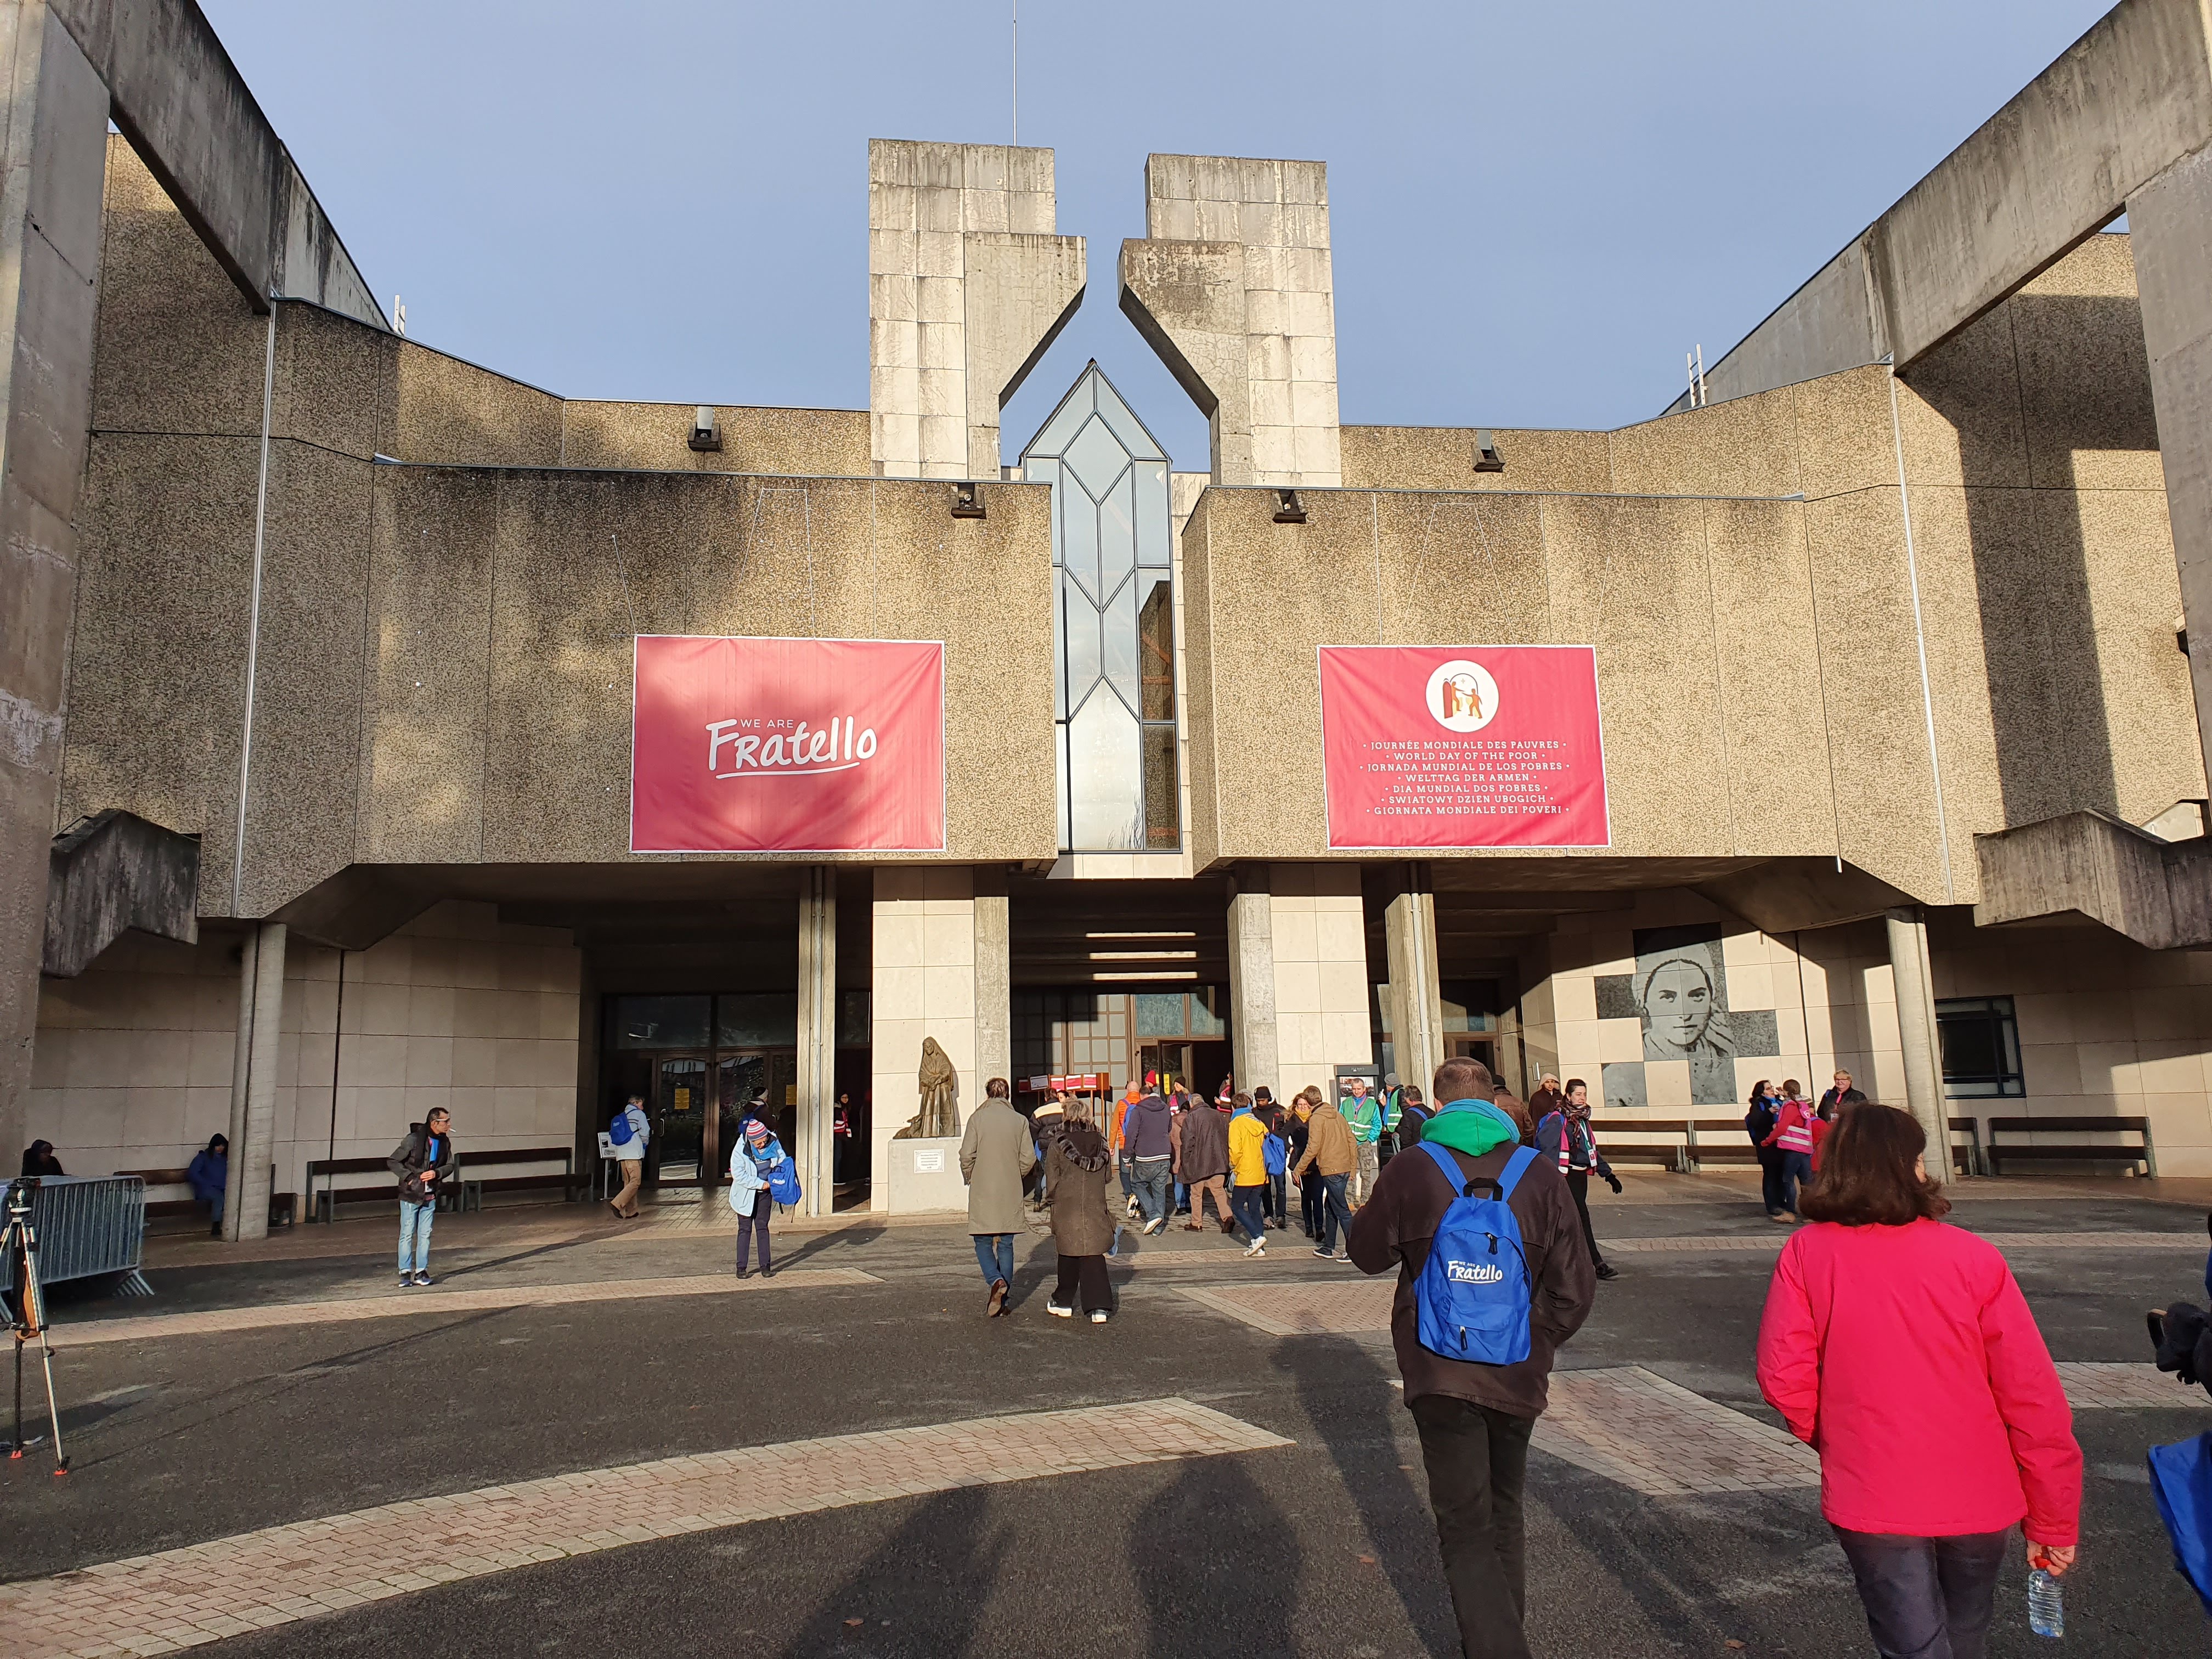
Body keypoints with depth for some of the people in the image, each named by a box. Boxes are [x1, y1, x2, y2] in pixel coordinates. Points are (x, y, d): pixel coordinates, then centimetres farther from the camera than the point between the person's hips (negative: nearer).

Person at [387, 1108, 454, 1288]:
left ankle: (421, 1272, 13)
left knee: (425, 1235, 7)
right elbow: (392, 1161, -9)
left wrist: (436, 1173, -11)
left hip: (430, 1196, 5)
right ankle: (405, 1272, 7)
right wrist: (409, 1178, -17)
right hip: (411, 1195, -5)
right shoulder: (414, 1139, -14)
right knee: (407, 1234, 0)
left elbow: (450, 1165, 9)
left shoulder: (445, 1142, 2)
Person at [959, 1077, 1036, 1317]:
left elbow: (967, 1155, -9)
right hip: (1011, 1194, 2)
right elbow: (1029, 1158, -1)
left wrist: (969, 1178, 9)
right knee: (1006, 1244, 10)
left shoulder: (977, 1118, -4)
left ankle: (996, 1281, -17)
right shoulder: (1020, 1121, 1)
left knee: (982, 1243, 7)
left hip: (982, 1192, -2)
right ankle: (1002, 1299, 11)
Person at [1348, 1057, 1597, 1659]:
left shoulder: (1410, 1170, -8)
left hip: (1441, 1374, -3)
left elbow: (1369, 1253, 8)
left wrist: (1361, 1217, 27)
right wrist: (1538, 1344, 12)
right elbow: (1573, 1288, -4)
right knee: (1504, 1515, 22)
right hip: (1518, 1375, 3)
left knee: (1466, 1528, 2)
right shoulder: (1540, 1173, -4)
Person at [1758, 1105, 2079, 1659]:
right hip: (1976, 1500, 2)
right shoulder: (1975, 1259, -12)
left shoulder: (1807, 1252, -11)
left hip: (1870, 1499, -2)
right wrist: (2054, 1521, 1)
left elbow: (1783, 1375, -13)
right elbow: (2034, 1400, -10)